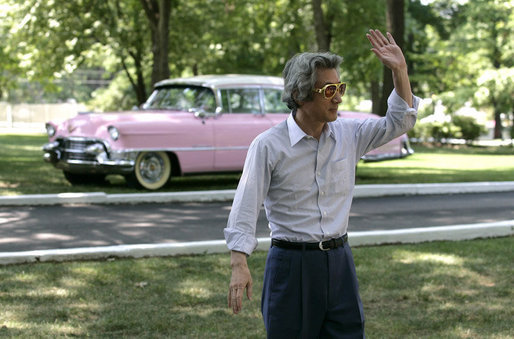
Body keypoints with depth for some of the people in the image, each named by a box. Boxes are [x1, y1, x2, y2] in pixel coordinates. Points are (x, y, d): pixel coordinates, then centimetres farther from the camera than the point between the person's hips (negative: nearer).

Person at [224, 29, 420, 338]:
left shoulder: (348, 135, 5)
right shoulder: (268, 145, -10)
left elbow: (399, 122, 12)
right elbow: (245, 209, -12)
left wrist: (399, 69, -1)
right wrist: (240, 265, -22)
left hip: (339, 262, 4)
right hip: (291, 264, -4)